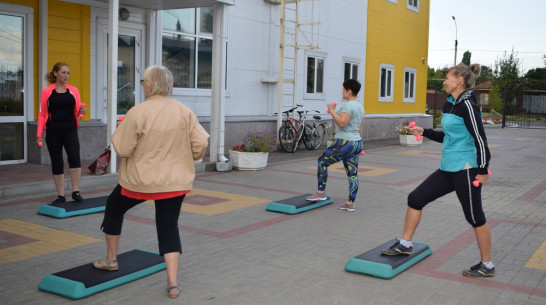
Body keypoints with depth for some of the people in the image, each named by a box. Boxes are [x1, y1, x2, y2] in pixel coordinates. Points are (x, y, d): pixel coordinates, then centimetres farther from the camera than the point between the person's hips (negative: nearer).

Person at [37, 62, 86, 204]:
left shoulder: (73, 90, 7)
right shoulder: (47, 92, 2)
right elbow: (42, 114, 3)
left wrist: (81, 111, -13)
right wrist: (39, 135, -2)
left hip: (70, 130, 0)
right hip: (53, 132, 0)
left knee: (74, 157, -21)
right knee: (57, 164, 5)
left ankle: (76, 192, -11)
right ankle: (61, 196, 15)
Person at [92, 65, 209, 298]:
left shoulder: (138, 112, -14)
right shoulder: (185, 112, -3)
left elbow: (122, 149, -12)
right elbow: (201, 144, -5)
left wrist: (119, 131, 7)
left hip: (140, 180, -2)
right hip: (175, 181, 3)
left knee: (114, 208, 24)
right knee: (169, 227, 11)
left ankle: (111, 260, 37)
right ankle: (173, 283, 4)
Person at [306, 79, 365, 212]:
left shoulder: (348, 105, -15)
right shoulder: (359, 106, 15)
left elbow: (342, 123, -27)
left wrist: (332, 111, -17)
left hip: (345, 143, -9)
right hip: (357, 142, 9)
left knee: (322, 162, 3)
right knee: (353, 173, 8)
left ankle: (321, 192, 6)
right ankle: (350, 203, 10)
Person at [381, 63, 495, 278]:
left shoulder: (467, 105, -15)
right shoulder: (449, 105, 12)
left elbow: (480, 139, -17)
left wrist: (483, 171, -17)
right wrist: (424, 132, 16)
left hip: (465, 169, -9)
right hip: (448, 169, 9)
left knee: (475, 218, 2)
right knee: (415, 198, 9)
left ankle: (487, 266, 18)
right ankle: (405, 244, 22)